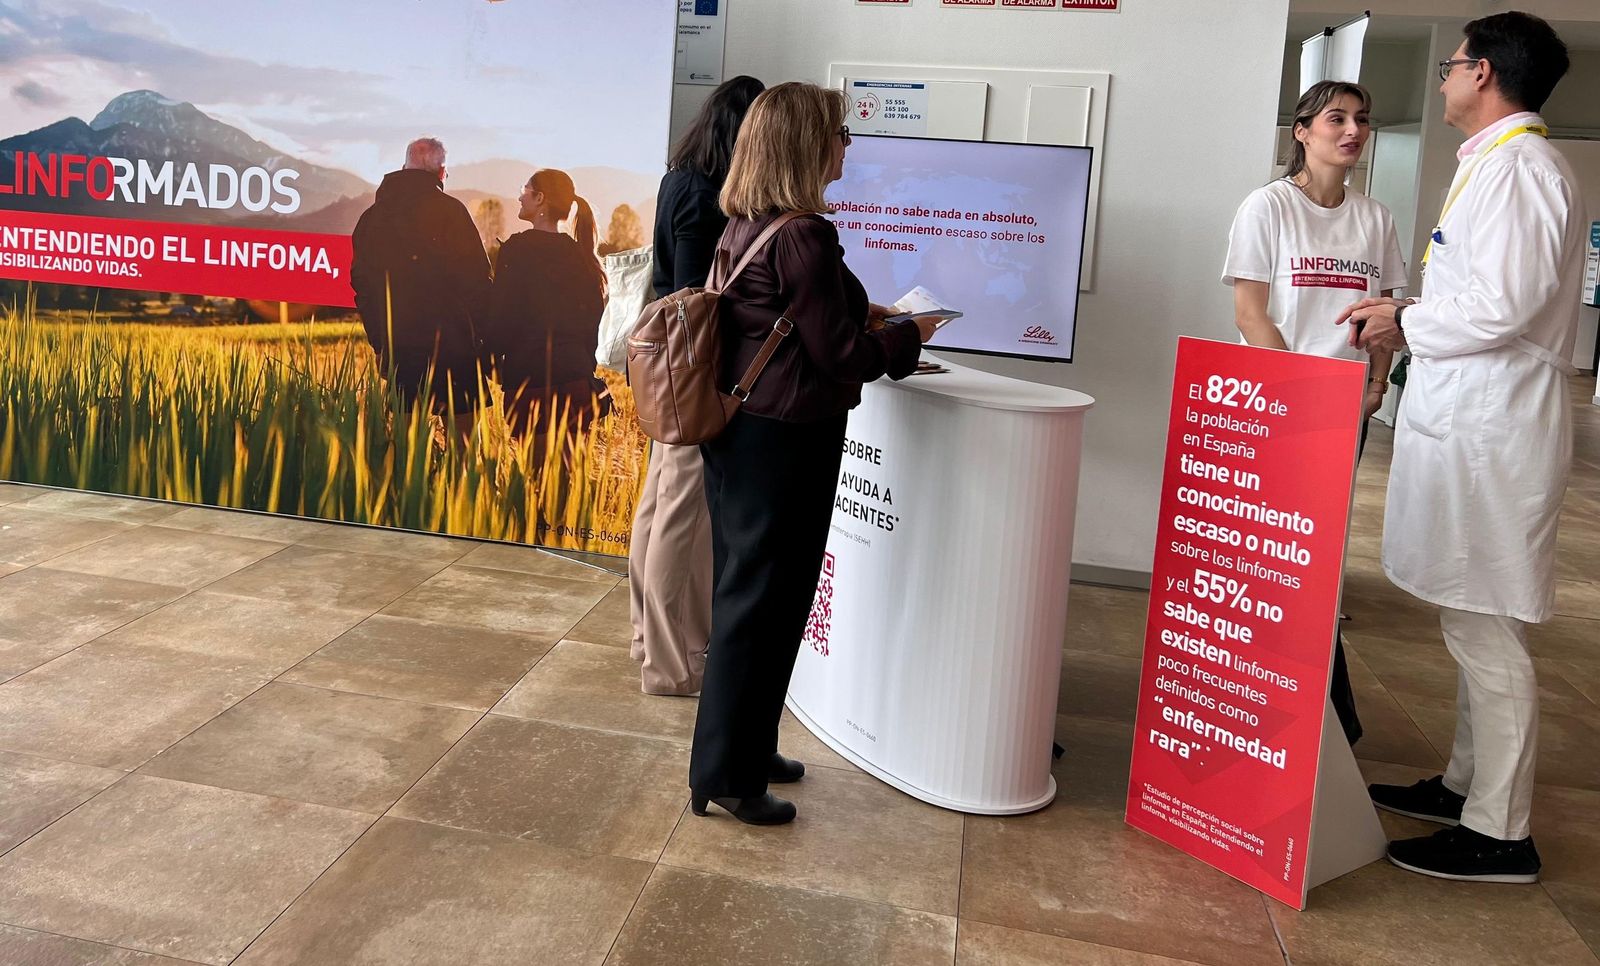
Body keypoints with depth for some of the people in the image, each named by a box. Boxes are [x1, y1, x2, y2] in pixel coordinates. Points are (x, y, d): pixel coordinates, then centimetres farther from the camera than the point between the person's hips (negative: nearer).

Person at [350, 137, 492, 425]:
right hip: (450, 345, -5)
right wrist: (481, 335, -1)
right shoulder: (450, 210, -5)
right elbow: (477, 277, -9)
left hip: (396, 349, 5)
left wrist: (379, 341, 19)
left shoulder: (371, 216, 12)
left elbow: (361, 284, 15)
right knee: (460, 423, -2)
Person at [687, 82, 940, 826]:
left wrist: (859, 314, 16)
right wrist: (907, 337, -1)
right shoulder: (804, 237, -19)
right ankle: (727, 774, 13)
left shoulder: (742, 229, 8)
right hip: (787, 441, -9)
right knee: (765, 605, 1)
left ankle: (744, 750, 31)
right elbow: (838, 357, -16)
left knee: (744, 596, 17)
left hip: (740, 430, 9)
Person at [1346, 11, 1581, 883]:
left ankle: (1499, 833, 5)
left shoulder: (1515, 167, -14)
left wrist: (1406, 323, -8)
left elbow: (1503, 307, -22)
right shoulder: (1496, 163, 18)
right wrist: (1411, 319, 12)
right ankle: (1466, 785, 30)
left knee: (1485, 629, -4)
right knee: (1476, 623, 17)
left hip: (1487, 428, -11)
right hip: (1469, 419, 11)